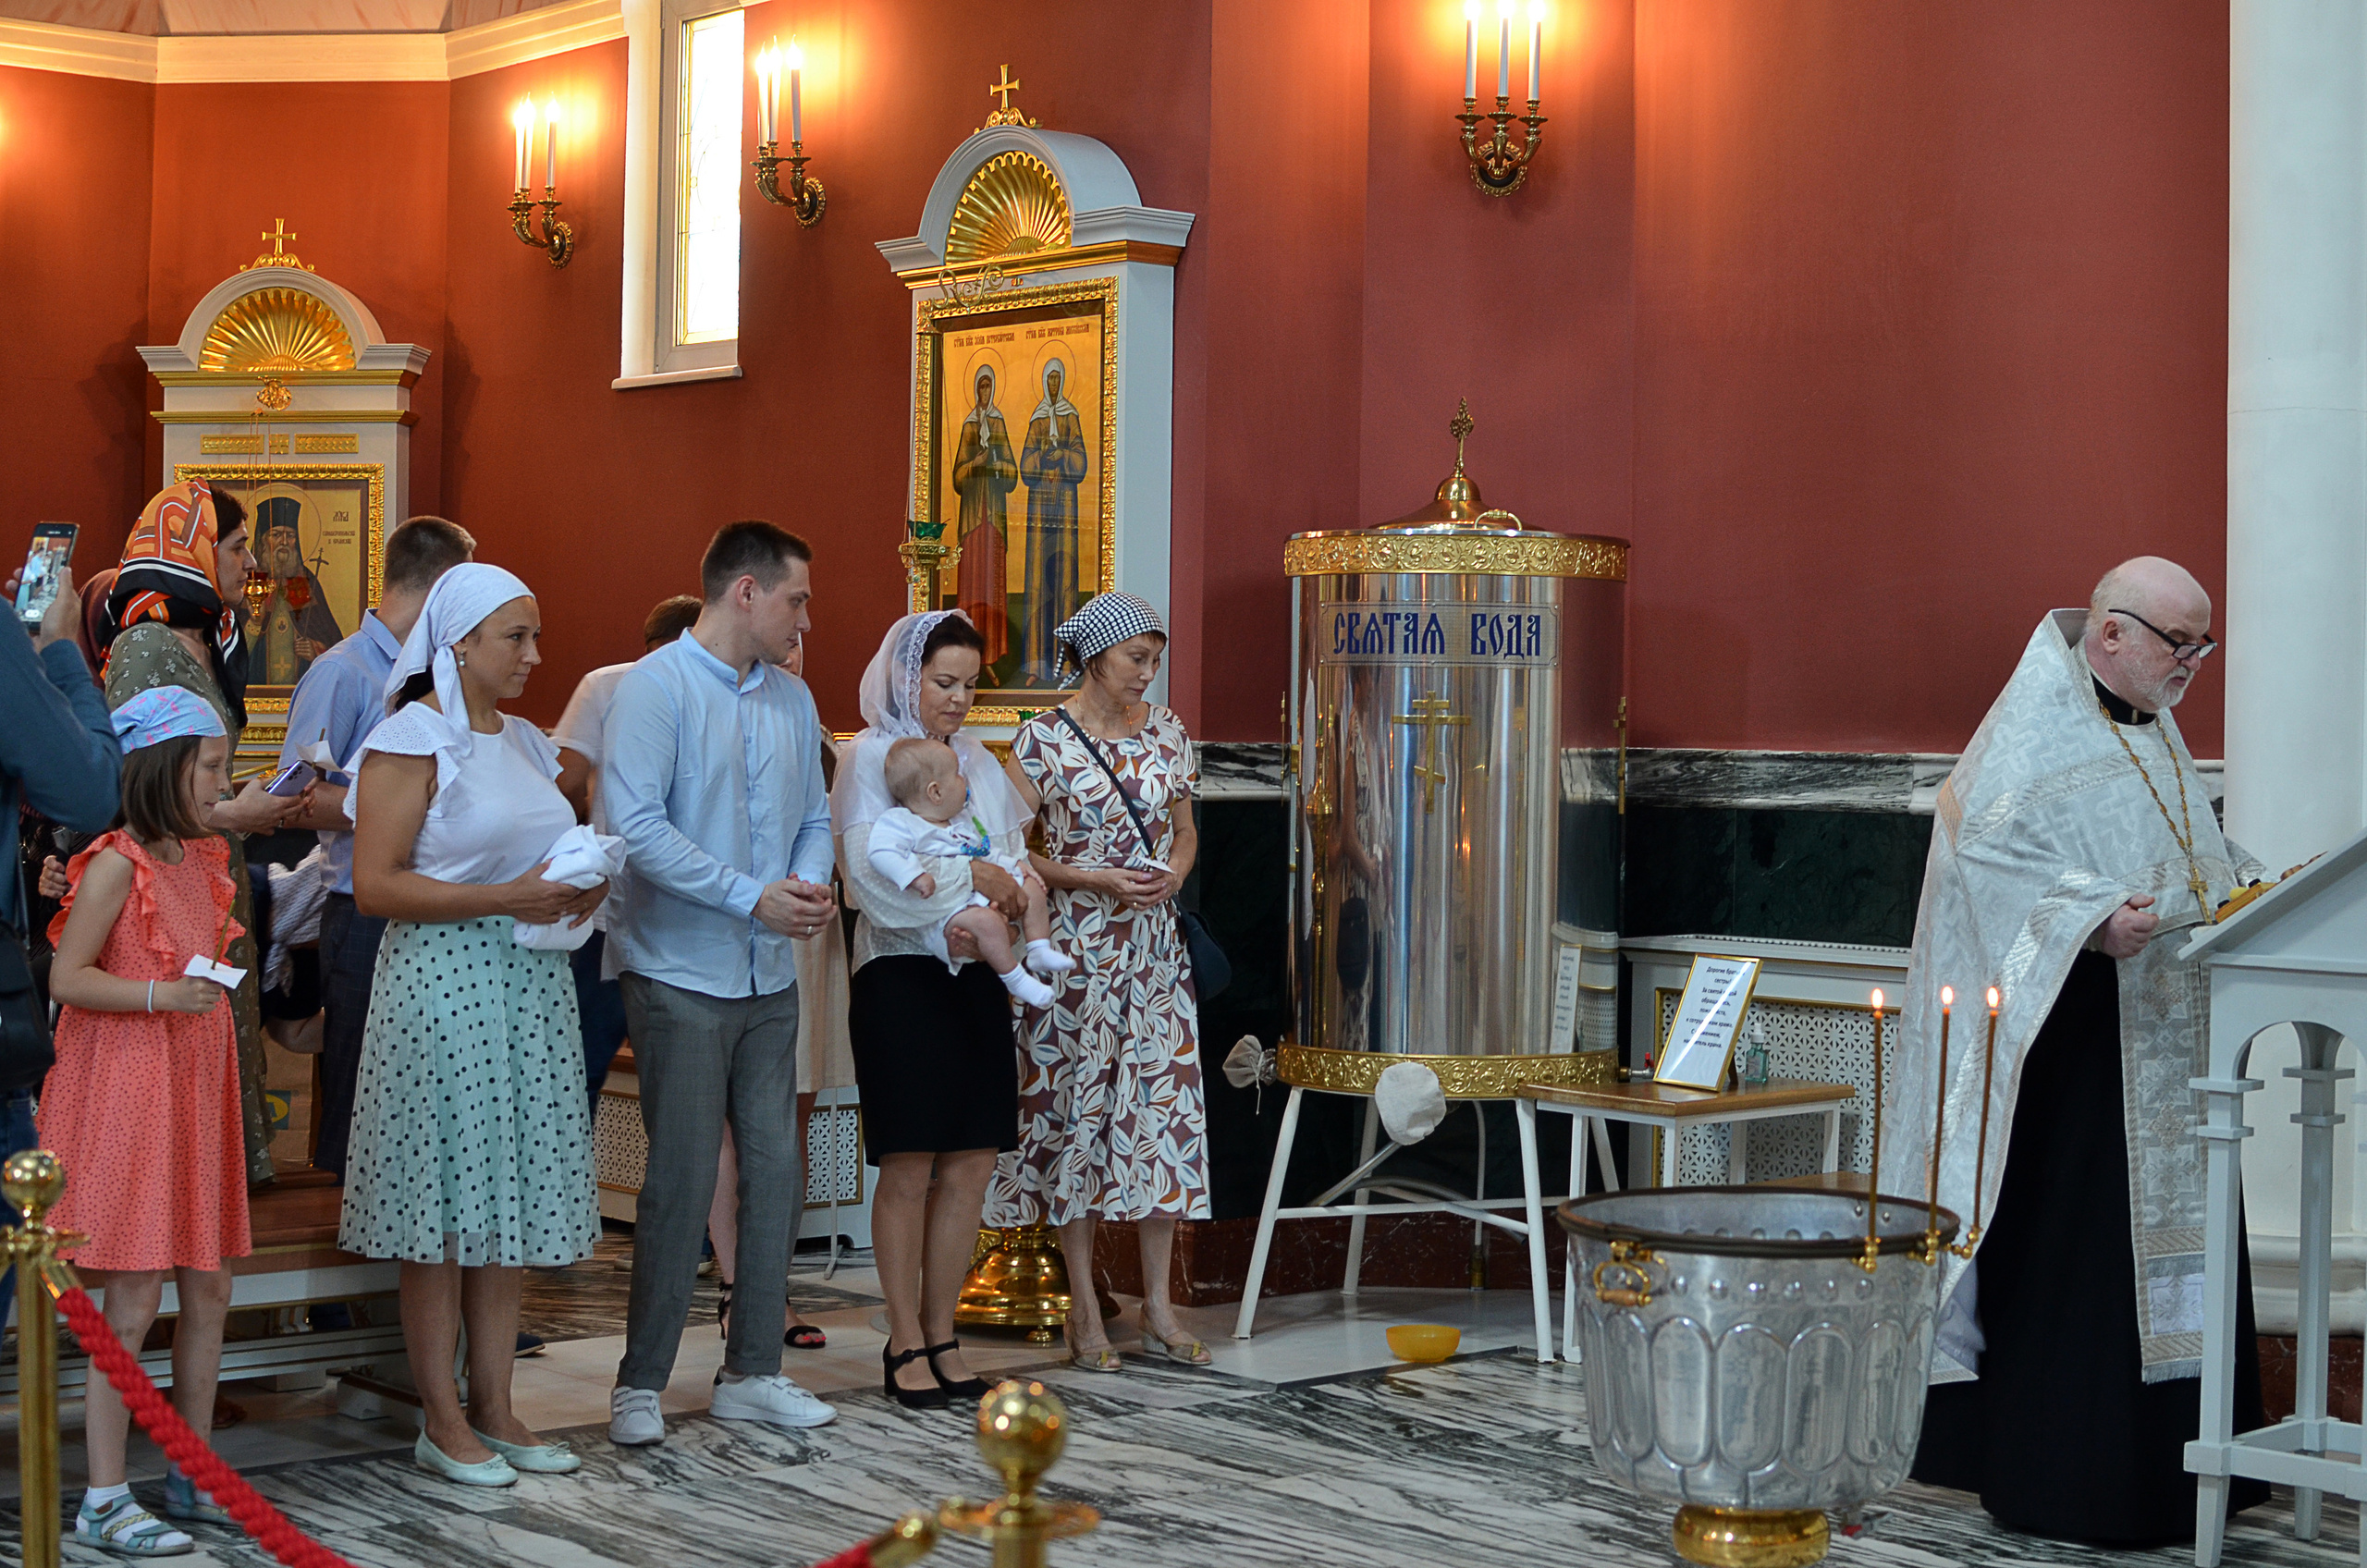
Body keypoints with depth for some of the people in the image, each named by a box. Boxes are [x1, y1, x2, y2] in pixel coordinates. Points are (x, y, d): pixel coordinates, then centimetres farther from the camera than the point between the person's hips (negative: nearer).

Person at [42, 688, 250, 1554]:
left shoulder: (202, 859, 13)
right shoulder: (116, 865, -12)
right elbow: (67, 978, -16)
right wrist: (163, 995, -24)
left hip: (195, 1092, 8)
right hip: (127, 1093, -8)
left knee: (208, 1289, 10)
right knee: (133, 1303, -6)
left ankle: (192, 1475, 21)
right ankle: (104, 1500, 2)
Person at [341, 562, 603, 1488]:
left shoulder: (526, 742, 16)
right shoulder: (410, 740, -7)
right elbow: (375, 886, -14)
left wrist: (581, 893, 3)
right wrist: (507, 898, -19)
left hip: (531, 983, 7)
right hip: (442, 983, -7)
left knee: (512, 1201, 8)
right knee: (444, 1205, -2)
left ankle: (494, 1407, 15)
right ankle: (441, 1420, 7)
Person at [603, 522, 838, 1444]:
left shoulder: (792, 699, 13)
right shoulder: (656, 687, -9)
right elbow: (636, 824, -17)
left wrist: (809, 884, -6)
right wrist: (753, 896, -19)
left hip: (770, 978, 7)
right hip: (682, 976, -7)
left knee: (776, 1171, 8)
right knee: (683, 1179, -4)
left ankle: (752, 1371, 18)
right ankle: (641, 1384, 7)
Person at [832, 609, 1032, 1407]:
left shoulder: (979, 761, 16)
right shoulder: (868, 756, -2)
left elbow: (1014, 862, 12)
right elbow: (872, 871, -14)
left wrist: (992, 909, -8)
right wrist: (969, 875, -15)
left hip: (975, 973, 6)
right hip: (901, 974, -6)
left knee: (970, 1163, 4)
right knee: (909, 1167, -3)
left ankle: (940, 1333, 14)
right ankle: (905, 1342, 7)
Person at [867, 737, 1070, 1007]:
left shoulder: (961, 822, 20)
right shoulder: (899, 823, -11)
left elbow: (986, 852, 31)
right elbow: (880, 852, -27)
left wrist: (1012, 864, 16)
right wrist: (914, 876, -39)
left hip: (984, 893, 10)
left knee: (1031, 889, 11)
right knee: (985, 920, -36)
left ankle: (1039, 950, 14)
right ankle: (1014, 978, -20)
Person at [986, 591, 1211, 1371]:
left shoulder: (1167, 732, 8)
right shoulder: (1042, 740, -6)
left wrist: (1173, 873, -3)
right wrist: (1096, 880, -14)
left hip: (1156, 948, 4)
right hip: (1076, 948, -4)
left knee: (1164, 1109, 2)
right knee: (1078, 1109, 1)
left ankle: (1157, 1307, 10)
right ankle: (1085, 1308, 11)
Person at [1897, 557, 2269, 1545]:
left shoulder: (2153, 734, 17)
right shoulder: (2038, 725, -9)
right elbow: (1986, 853, -18)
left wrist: (2249, 888, 7)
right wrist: (2090, 918, -28)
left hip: (2162, 1045, 9)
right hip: (2069, 1031, -9)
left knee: (2166, 1239, 9)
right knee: (2066, 1243, -7)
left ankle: (2166, 1467, 17)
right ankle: (2057, 1477, 1)